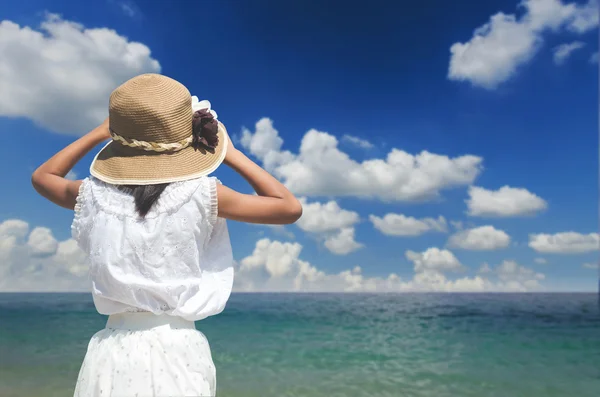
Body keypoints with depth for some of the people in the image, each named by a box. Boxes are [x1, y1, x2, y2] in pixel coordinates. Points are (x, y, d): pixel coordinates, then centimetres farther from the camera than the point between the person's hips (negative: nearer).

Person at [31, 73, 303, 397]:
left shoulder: (95, 195, -3)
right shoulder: (201, 195, -13)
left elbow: (42, 176, 21)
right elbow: (290, 208, -3)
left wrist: (100, 133, 21)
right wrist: (231, 153, 1)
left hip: (113, 351, 3)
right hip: (177, 351, -2)